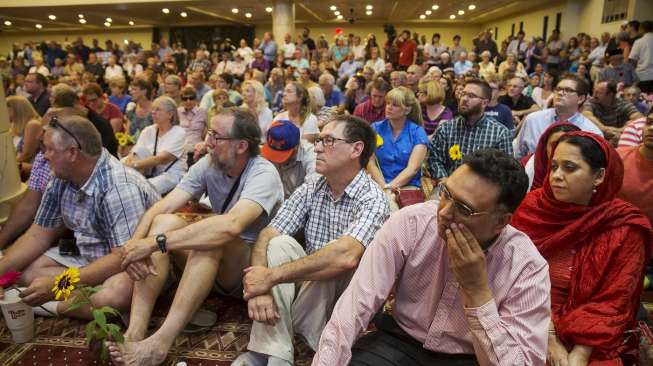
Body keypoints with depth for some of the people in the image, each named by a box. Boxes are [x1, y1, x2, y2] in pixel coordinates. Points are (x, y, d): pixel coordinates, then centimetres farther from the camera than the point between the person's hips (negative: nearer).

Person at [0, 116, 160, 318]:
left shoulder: (120, 187, -27)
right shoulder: (60, 181, -2)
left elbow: (125, 257, -29)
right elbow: (38, 235, 7)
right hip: (88, 258, 8)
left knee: (119, 291, -38)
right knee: (24, 269, -5)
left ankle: (51, 305, -12)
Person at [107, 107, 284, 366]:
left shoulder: (264, 174, -21)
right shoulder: (208, 165, -2)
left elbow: (231, 225, -40)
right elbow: (161, 207, -10)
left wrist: (156, 242, -39)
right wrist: (134, 243, -30)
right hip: (214, 266, 6)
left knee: (213, 238, -34)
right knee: (164, 222, -16)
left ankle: (159, 343, -34)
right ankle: (134, 332, -24)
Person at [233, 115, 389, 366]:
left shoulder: (372, 199, -21)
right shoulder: (310, 190, -3)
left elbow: (345, 257, -38)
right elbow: (267, 236, -10)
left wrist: (270, 276, -33)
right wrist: (259, 285, -29)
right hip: (309, 282, 5)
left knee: (335, 265, -34)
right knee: (280, 244, -21)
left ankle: (282, 324, -12)